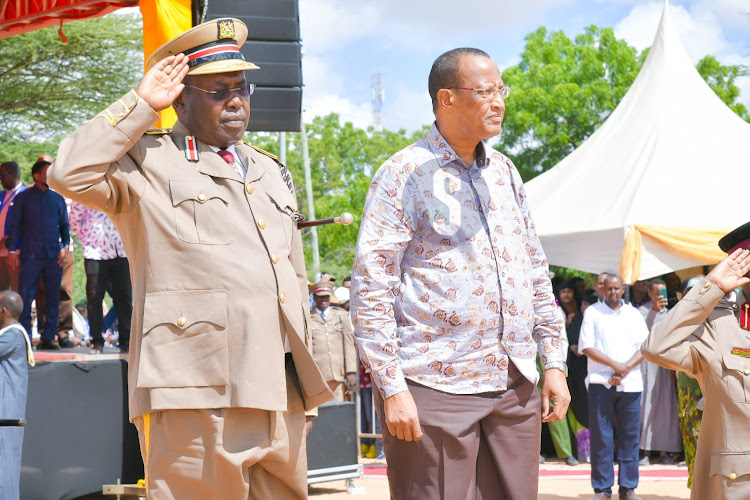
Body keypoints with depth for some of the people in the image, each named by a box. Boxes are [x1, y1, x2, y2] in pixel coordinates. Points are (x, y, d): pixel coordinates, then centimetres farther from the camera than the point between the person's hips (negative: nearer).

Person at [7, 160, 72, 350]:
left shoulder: (58, 199, 12)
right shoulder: (23, 198, 6)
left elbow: (65, 225, 14)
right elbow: (14, 225, 5)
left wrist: (65, 246, -1)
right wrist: (12, 250, -3)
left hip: (54, 255, 3)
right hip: (30, 255, -2)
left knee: (53, 298, 2)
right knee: (26, 297, -5)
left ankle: (48, 338, 7)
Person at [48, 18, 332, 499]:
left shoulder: (272, 172, 24)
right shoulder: (149, 162, 3)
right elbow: (71, 174, -16)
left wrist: (309, 384, 22)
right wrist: (141, 104, -8)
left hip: (281, 397, 7)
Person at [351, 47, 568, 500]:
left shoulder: (504, 172, 16)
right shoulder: (404, 175, -3)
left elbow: (537, 273, 21)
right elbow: (370, 289, -8)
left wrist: (554, 361, 12)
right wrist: (391, 388, -14)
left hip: (514, 387, 6)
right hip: (435, 389, -6)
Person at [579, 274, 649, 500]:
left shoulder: (634, 314, 12)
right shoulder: (592, 312, 6)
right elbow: (586, 347, -2)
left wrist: (625, 368, -11)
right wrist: (614, 365, -13)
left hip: (630, 383, 2)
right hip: (600, 382, -2)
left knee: (629, 436, 1)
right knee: (601, 436, -2)